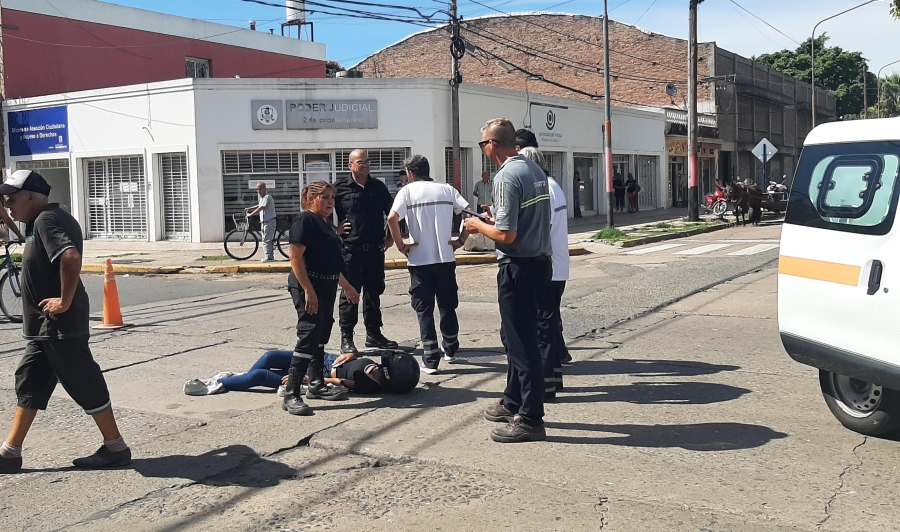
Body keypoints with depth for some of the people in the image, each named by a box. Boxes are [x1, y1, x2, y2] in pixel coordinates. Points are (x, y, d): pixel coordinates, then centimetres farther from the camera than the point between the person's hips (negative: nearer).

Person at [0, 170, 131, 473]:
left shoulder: (46, 220, -16)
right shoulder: (41, 221, 17)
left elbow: (71, 257, -32)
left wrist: (65, 302, -25)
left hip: (61, 326, -11)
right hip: (44, 326, 11)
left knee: (84, 385, -2)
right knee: (29, 384, 14)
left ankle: (116, 448, 8)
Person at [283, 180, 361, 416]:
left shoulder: (325, 224, 18)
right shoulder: (305, 220, -11)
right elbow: (296, 258, -19)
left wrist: (347, 286, 29)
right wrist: (308, 290, -25)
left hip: (326, 286, 10)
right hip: (309, 286, -10)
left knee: (321, 338, 15)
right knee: (308, 338, -12)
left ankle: (316, 385, 26)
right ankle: (291, 395, -11)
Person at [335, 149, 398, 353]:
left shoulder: (379, 187, 10)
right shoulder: (340, 189, -2)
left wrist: (390, 236, 9)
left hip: (375, 250, 4)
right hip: (351, 250, -4)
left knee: (374, 293, 12)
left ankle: (374, 334, 23)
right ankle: (346, 338, 6)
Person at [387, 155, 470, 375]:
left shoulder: (408, 191, -3)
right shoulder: (447, 189, 7)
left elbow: (392, 218, -18)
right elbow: (470, 213, -1)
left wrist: (401, 245, -8)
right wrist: (461, 240, 5)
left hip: (420, 260, -3)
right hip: (446, 258, 3)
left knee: (424, 311, 4)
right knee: (448, 307, 17)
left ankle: (430, 361, 3)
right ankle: (450, 350, 33)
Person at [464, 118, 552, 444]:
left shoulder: (507, 177, -18)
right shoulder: (536, 171, 10)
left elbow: (506, 235, -22)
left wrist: (478, 225, -4)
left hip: (518, 268, -10)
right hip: (540, 262, 10)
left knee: (522, 343, 0)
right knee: (515, 337, 21)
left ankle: (530, 419, 9)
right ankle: (513, 402, 34)